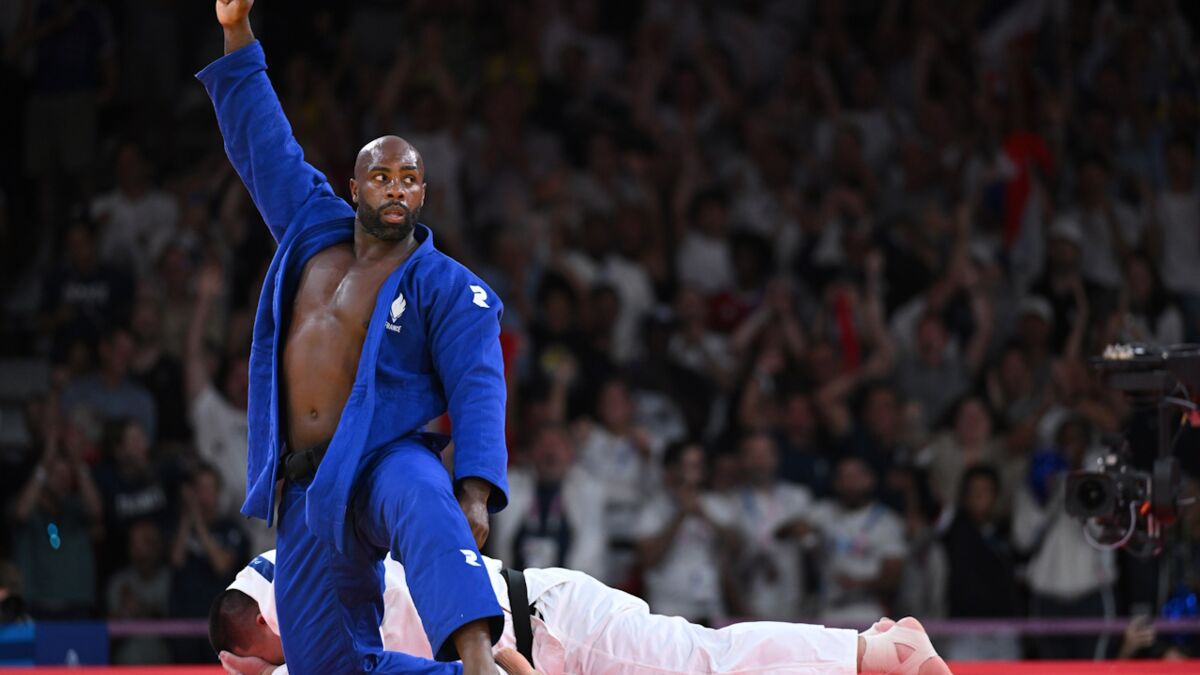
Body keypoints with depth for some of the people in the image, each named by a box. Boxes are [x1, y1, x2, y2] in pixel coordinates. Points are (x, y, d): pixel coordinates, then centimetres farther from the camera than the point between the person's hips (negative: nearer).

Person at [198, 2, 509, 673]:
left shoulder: (448, 288, -2)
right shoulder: (315, 233, 14)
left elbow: (479, 390, -11)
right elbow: (264, 145, 22)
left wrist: (475, 492, -27)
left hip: (388, 462, -6)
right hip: (308, 489, 6)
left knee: (425, 507, -44)